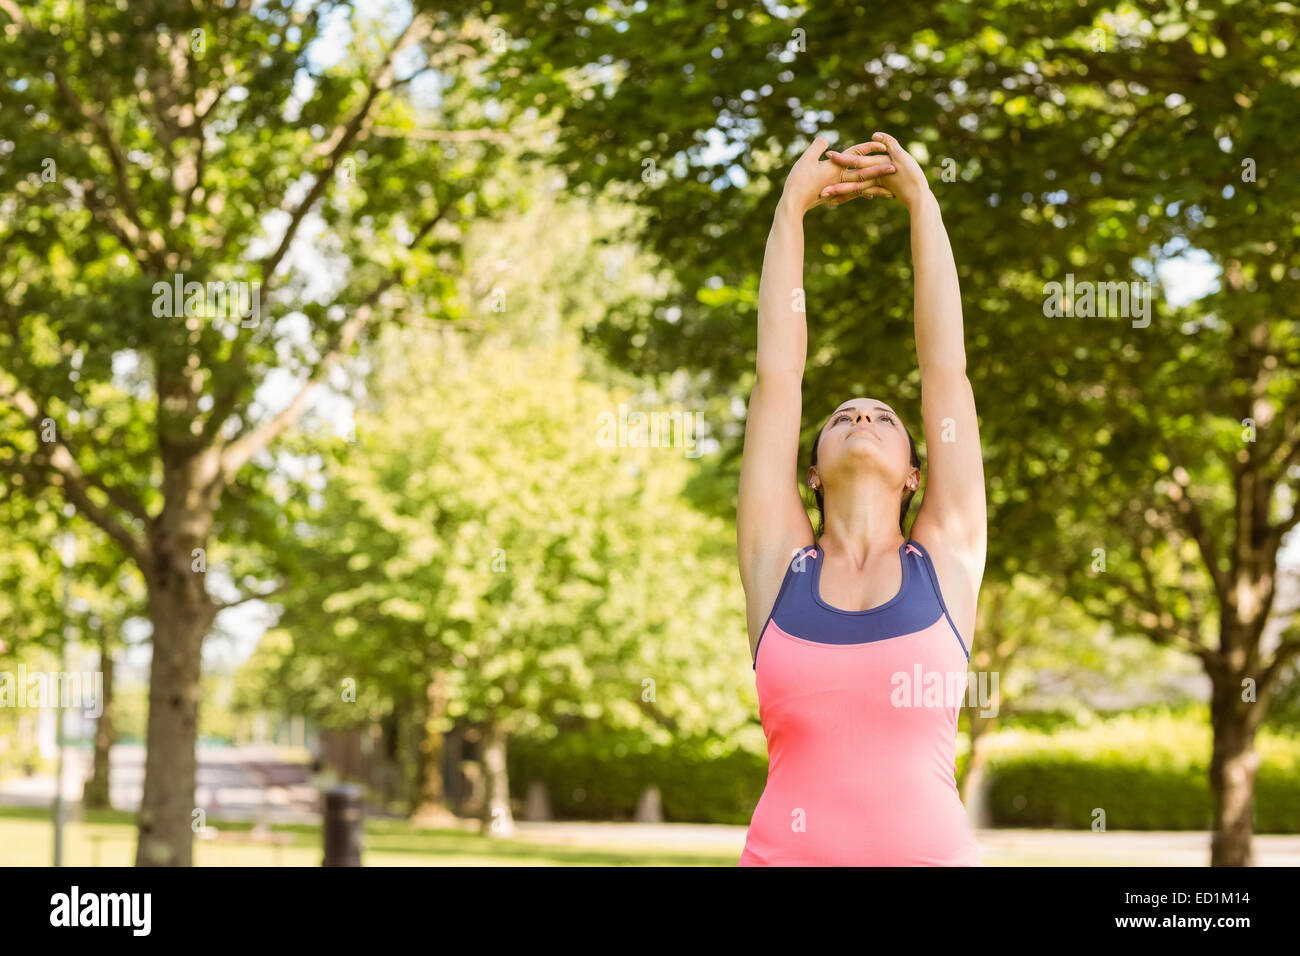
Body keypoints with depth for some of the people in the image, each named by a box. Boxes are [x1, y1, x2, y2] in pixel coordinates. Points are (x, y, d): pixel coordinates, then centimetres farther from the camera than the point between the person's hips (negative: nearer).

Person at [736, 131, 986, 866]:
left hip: (933, 846, 0)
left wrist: (924, 207, 10)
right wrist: (789, 213, 12)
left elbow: (947, 370, 7)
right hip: (788, 848, 1)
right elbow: (776, 377, 8)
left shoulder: (947, 557, 6)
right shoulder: (779, 559, 8)